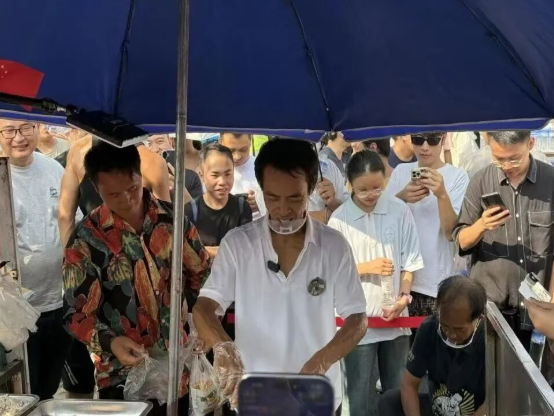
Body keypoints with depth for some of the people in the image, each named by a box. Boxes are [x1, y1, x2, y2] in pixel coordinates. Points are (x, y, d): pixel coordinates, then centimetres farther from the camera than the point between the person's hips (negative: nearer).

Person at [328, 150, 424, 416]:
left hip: (394, 315, 2)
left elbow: (410, 260, 1)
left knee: (397, 388, 16)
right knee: (359, 390, 9)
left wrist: (404, 296, -12)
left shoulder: (400, 210, -3)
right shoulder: (339, 219, -9)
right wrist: (367, 267, -17)